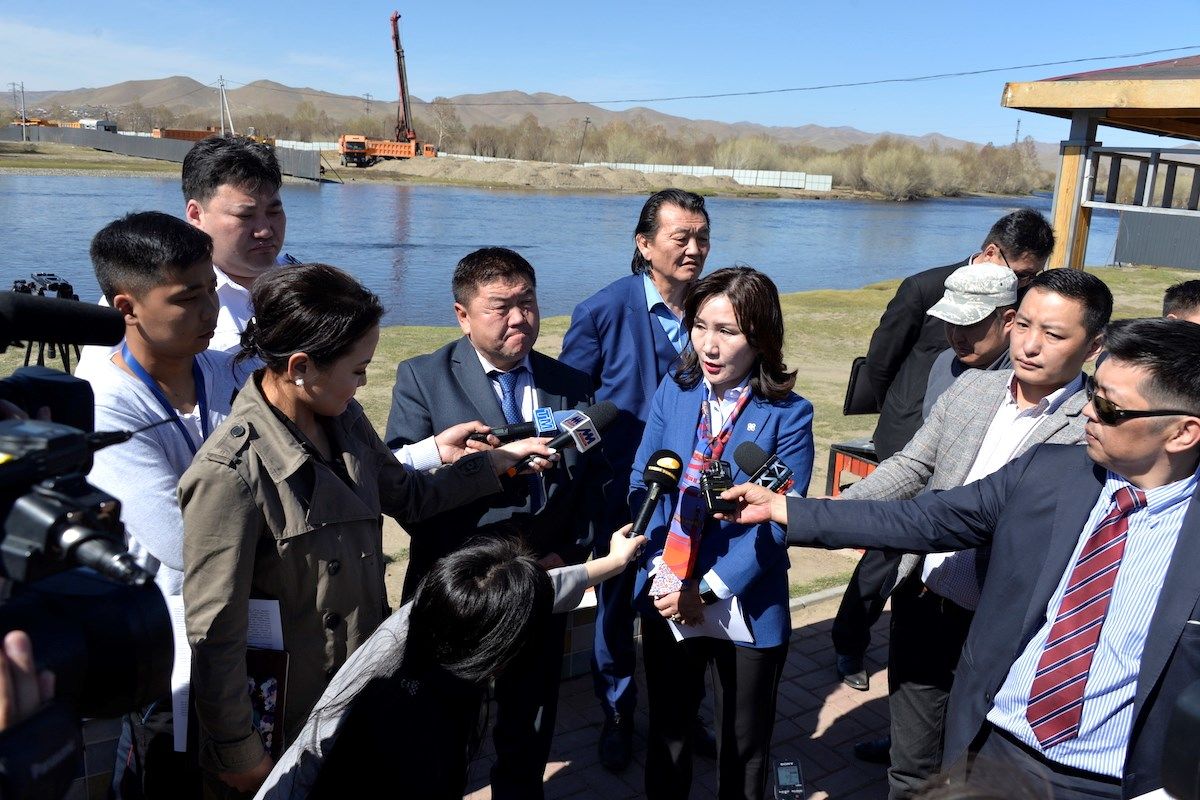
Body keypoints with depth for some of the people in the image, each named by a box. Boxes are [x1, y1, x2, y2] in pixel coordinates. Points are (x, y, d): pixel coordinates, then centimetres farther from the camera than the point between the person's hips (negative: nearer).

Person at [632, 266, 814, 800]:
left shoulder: (788, 415, -13)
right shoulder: (675, 391, -3)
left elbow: (776, 522, -15)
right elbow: (641, 484, 0)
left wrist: (706, 590, -20)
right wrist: (662, 574, -13)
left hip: (746, 612, -3)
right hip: (665, 601, 3)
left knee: (743, 749, 18)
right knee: (666, 734, 22)